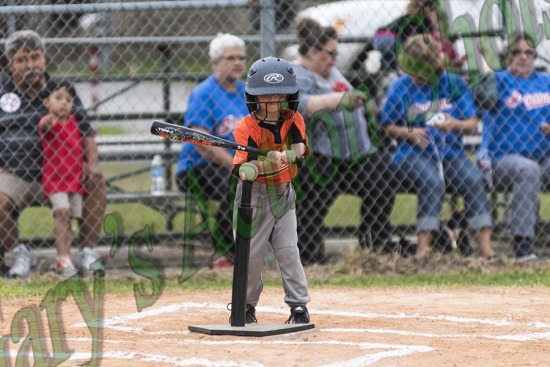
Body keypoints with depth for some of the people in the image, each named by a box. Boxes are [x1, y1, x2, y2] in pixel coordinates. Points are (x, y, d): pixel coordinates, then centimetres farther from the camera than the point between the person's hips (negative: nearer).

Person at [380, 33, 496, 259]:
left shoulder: (453, 84, 6)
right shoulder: (400, 87, 3)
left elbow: (473, 124, 6)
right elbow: (388, 126, 6)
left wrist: (455, 125, -16)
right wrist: (409, 133, -14)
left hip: (451, 153, 2)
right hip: (413, 155, -2)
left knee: (473, 180, -25)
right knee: (433, 182, -33)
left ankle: (485, 244, -30)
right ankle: (424, 244, -37)